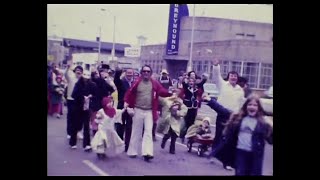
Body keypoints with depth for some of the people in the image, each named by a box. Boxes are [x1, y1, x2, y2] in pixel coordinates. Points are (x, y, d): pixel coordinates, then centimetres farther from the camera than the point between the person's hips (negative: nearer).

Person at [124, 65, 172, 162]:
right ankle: (132, 151, 21)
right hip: (138, 110, 0)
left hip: (149, 111, 0)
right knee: (136, 132, 9)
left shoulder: (155, 83, 1)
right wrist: (126, 102, -12)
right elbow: (129, 92, 2)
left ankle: (147, 152, -7)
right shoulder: (137, 82, -2)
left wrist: (171, 93, -21)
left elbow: (163, 92, -3)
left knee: (148, 131, -5)